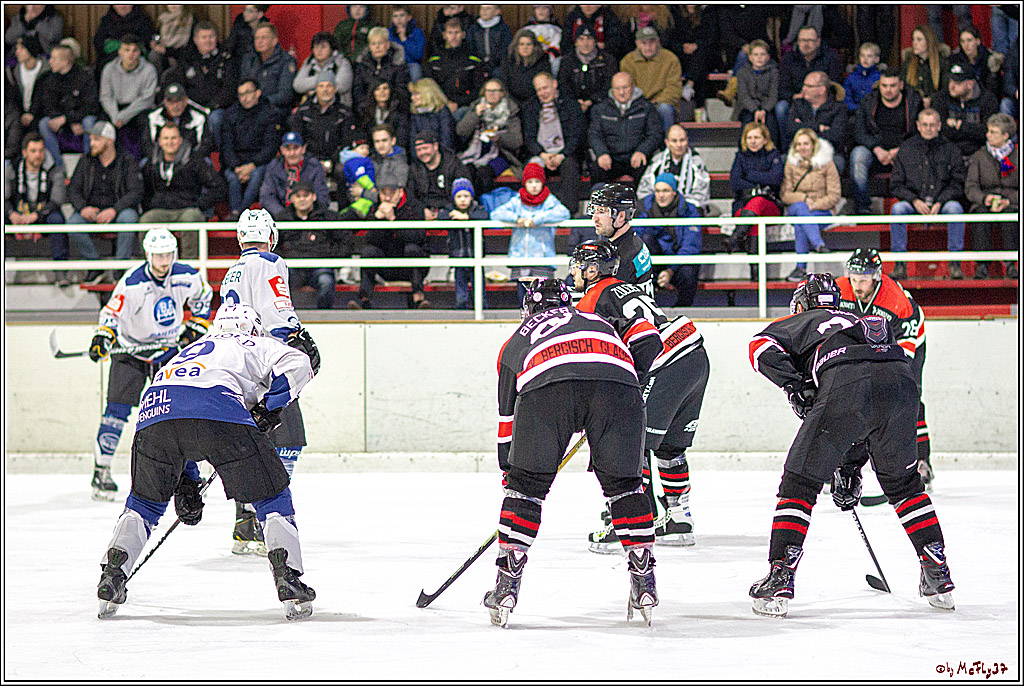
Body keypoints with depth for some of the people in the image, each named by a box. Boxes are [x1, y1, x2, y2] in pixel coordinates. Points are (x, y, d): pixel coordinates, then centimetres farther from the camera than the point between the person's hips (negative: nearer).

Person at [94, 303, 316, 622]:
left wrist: (185, 485, 42)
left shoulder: (193, 349, 45)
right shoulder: (257, 346, 31)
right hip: (218, 410, -4)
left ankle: (111, 576, 14)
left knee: (145, 500, 27)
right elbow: (295, 364, 8)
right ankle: (288, 580, -3)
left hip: (155, 409, 4)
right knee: (271, 496, 10)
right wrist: (266, 408, 16)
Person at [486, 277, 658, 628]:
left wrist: (509, 468, 51)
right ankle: (645, 582, 18)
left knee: (526, 484, 13)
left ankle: (507, 585, 11)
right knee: (623, 483, 19)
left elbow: (507, 416, 41)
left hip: (546, 386, -1)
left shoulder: (516, 341, 39)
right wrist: (604, 445, 43)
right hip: (616, 382, 1)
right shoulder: (596, 320, 43)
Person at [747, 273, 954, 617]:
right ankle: (938, 576, 24)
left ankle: (780, 579, -2)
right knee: (903, 483, 26)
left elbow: (762, 347, 5)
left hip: (845, 388, -5)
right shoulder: (864, 321, 44)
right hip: (901, 380, 5)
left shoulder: (799, 322, 30)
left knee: (800, 482, 7)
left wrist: (793, 384, 2)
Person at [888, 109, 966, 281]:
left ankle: (955, 263, -28)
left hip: (942, 203, -1)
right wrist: (915, 201, -11)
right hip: (914, 204, 1)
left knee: (955, 207, -34)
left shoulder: (951, 150, 8)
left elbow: (957, 184, 2)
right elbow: (895, 185, 7)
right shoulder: (906, 149, 9)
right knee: (897, 209, -31)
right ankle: (900, 264, -28)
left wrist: (940, 203, -14)